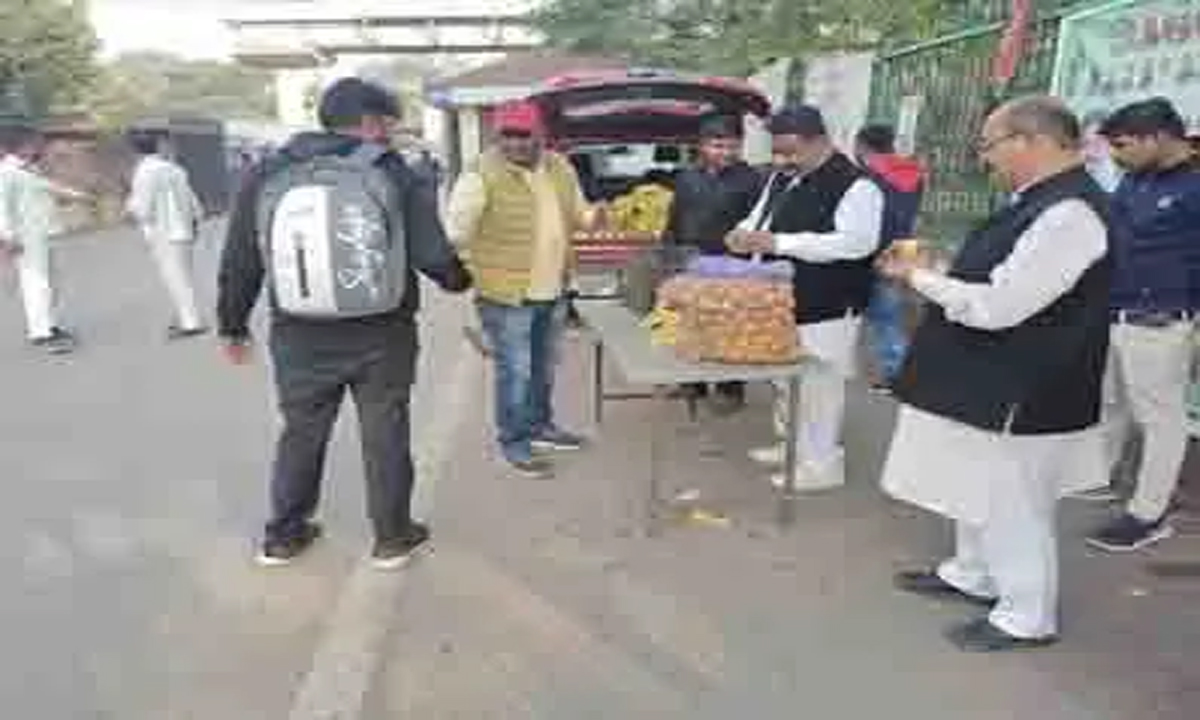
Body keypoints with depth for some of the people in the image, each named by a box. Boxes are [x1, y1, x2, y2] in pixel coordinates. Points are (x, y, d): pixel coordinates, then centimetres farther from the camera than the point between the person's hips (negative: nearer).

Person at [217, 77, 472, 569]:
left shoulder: (267, 175, 1)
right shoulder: (394, 175, -7)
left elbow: (239, 262, 3)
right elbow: (434, 255, -9)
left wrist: (233, 326, 16)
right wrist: (459, 282, 13)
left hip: (299, 337, 3)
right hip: (381, 336, -2)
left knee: (302, 433, 18)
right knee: (385, 434, 11)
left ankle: (283, 535, 30)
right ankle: (393, 537, 23)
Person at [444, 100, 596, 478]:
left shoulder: (560, 169, 6)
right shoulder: (482, 176, -16)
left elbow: (577, 214, 18)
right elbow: (457, 231, -15)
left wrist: (595, 216, -2)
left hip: (553, 291, 7)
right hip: (506, 295, -7)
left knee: (544, 368, 21)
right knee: (514, 371, 1)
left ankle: (541, 425, 40)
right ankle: (514, 443, 17)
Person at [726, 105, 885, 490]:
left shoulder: (854, 184, -16)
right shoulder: (782, 178, 11)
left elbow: (857, 242, -25)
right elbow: (760, 214, 21)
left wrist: (780, 243, -29)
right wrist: (746, 232, -6)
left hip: (825, 308, -9)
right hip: (782, 302, 9)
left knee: (818, 385, 0)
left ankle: (821, 464, 15)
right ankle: (791, 445, 36)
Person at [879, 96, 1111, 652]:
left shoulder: (1066, 213, -25)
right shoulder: (1040, 201, 7)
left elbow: (996, 307, -27)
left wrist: (920, 277, -15)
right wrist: (934, 273, 3)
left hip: (1021, 394, -10)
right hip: (993, 381, 10)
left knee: (1011, 506, 7)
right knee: (981, 491, 24)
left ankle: (1026, 618, 26)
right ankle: (971, 576, 43)